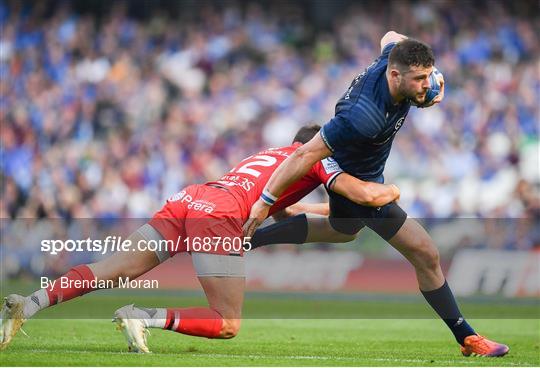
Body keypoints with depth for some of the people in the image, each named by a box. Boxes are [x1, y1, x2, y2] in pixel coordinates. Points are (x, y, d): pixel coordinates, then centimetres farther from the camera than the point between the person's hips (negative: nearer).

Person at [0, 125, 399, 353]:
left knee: (109, 270, 0)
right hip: (219, 214, -7)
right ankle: (146, 317, -22)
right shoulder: (317, 157, 16)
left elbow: (275, 207, 51)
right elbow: (365, 195, 4)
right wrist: (389, 191, 26)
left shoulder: (270, 155, 37)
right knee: (229, 325, -2)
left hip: (187, 199, 7)